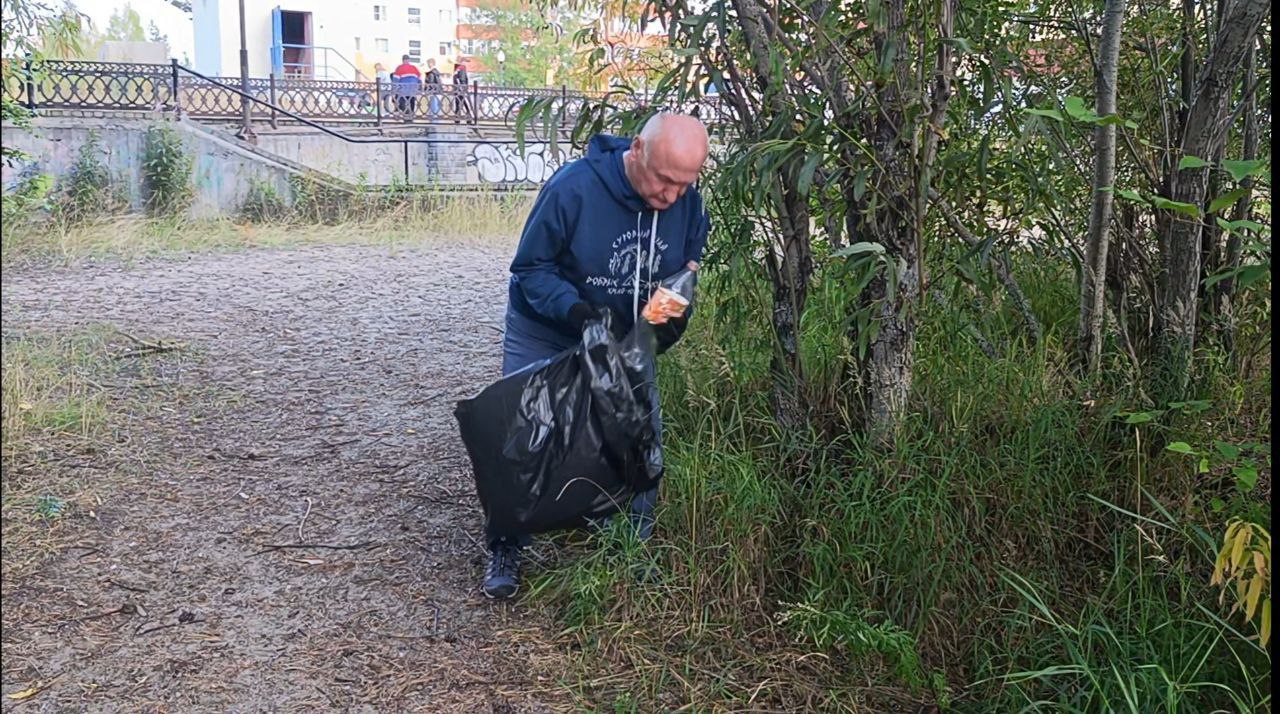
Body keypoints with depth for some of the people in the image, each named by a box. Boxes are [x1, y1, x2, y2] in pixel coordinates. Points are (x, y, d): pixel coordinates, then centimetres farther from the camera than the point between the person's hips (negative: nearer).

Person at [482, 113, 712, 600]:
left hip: (627, 338, 4)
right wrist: (575, 309, -36)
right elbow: (530, 267, -19)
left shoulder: (688, 204, -13)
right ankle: (505, 549, 12)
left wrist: (674, 314, -19)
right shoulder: (572, 188, -28)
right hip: (544, 332, -3)